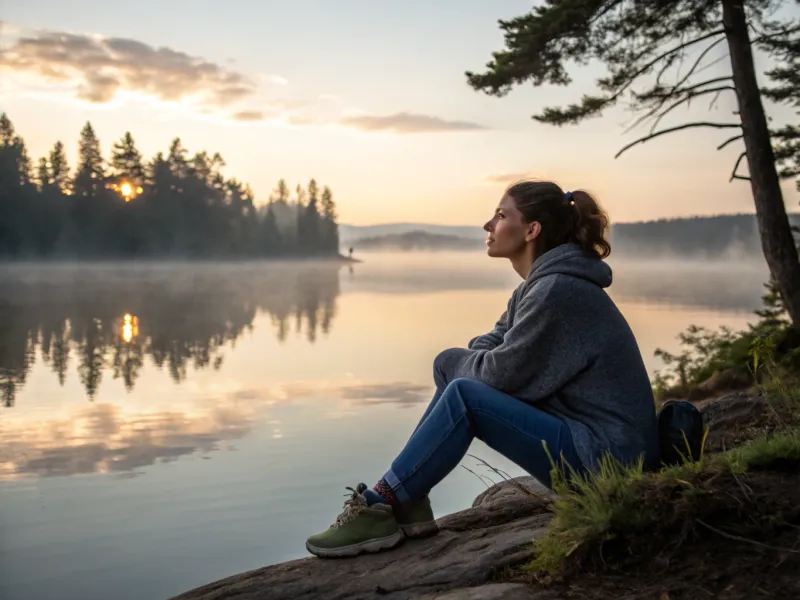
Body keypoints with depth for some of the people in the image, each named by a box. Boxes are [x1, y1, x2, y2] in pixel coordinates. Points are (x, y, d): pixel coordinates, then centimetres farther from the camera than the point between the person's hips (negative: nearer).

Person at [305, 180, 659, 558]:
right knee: (452, 365, 5)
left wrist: (462, 363, 3)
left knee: (465, 395, -21)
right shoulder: (540, 284, 11)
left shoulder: (557, 290, -20)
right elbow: (488, 348, 15)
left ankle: (382, 508, -9)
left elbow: (501, 374, -18)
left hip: (606, 457, -10)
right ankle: (406, 504, 3)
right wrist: (457, 361, -6)